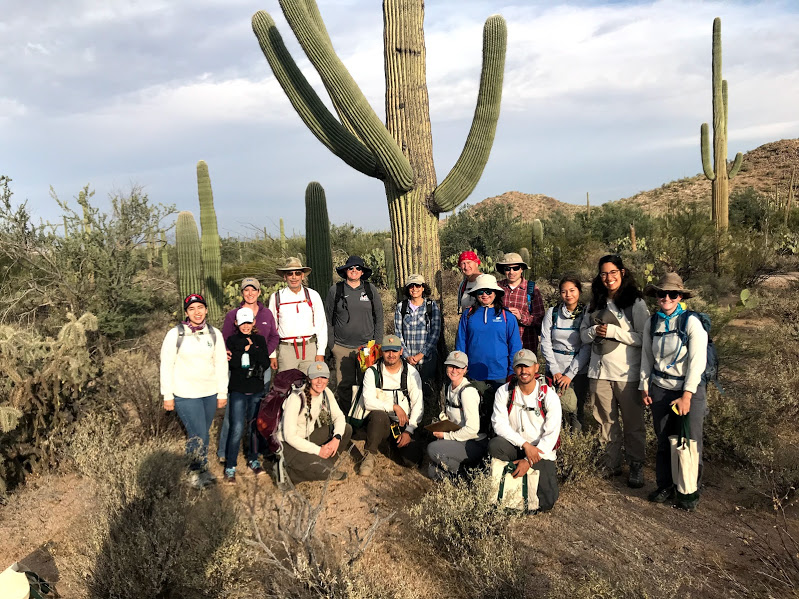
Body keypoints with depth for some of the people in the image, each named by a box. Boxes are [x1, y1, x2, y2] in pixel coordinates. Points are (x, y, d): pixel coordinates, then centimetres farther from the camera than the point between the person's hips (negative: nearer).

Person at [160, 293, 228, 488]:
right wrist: (167, 395, -3)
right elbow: (166, 366, -3)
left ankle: (202, 469, 33)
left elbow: (221, 364, 7)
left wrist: (222, 392, 7)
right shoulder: (175, 334, -8)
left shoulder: (214, 334, 2)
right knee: (197, 435, -5)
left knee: (204, 433, 13)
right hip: (185, 394, -3)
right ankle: (195, 471, 18)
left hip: (210, 393, 3)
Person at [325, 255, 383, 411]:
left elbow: (379, 317, 10)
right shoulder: (335, 290, 4)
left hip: (367, 346, 1)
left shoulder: (370, 290, 6)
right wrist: (331, 344, 2)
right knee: (344, 385, 1)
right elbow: (328, 319, 7)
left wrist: (376, 343, 4)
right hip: (342, 347, 0)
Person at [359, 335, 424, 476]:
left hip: (405, 424, 2)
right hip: (380, 422, -2)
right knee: (378, 415, -36)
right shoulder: (372, 373, -1)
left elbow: (418, 405, -2)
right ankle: (369, 456, -17)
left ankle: (397, 443, 18)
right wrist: (394, 407, -21)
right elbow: (368, 402, -12)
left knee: (412, 460, -17)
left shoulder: (411, 373, 1)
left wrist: (409, 431, -12)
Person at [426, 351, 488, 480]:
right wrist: (441, 430, 2)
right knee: (433, 472, -1)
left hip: (476, 445, -8)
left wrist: (446, 436, -13)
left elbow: (472, 429, -23)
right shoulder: (448, 388, 8)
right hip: (460, 440, 8)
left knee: (432, 449, -22)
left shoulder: (467, 391, -19)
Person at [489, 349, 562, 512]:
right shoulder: (504, 392, -3)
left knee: (546, 503, -14)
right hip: (514, 447, 1)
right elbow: (499, 424, -10)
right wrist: (525, 444, -21)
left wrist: (529, 461, -18)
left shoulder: (549, 396, -8)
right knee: (494, 445, -33)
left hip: (541, 451, -1)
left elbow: (552, 434, -11)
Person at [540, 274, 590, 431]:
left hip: (579, 371, -1)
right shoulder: (552, 312, 4)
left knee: (576, 411, -1)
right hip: (555, 370, 1)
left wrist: (570, 374, -9)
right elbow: (545, 344, 3)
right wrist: (555, 371, -6)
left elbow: (586, 348, -4)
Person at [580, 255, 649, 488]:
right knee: (606, 423, 9)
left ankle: (636, 467, 17)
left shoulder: (636, 303, -3)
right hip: (599, 372, 4)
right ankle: (611, 466, 20)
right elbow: (583, 334, 14)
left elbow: (643, 338, -10)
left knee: (633, 424, 3)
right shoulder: (596, 303, 13)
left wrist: (613, 331, -16)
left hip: (628, 373, -4)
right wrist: (595, 331, -7)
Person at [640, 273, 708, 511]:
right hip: (660, 389, 4)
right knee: (663, 441, 11)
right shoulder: (651, 323, 3)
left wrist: (686, 396, -17)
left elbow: (697, 361, -15)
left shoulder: (691, 321, -12)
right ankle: (664, 486, 26)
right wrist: (644, 387, 9)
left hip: (689, 390, -4)